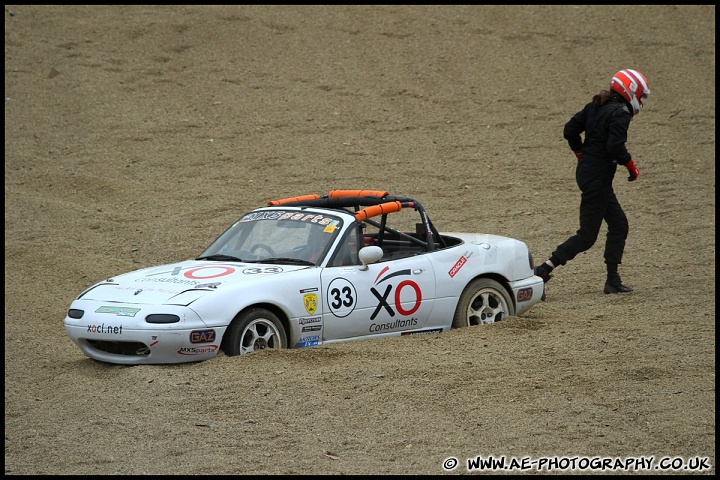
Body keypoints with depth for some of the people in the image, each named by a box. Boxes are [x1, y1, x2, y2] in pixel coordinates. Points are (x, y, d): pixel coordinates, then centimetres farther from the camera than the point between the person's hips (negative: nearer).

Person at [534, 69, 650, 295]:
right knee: (587, 236, -5)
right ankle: (543, 271, -9)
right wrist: (632, 167, -9)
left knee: (619, 225, 15)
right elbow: (616, 147, -25)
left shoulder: (595, 106, 10)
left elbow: (570, 130, 13)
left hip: (585, 171, 10)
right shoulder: (620, 113, -15)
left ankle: (613, 281, 15)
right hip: (598, 177, -10)